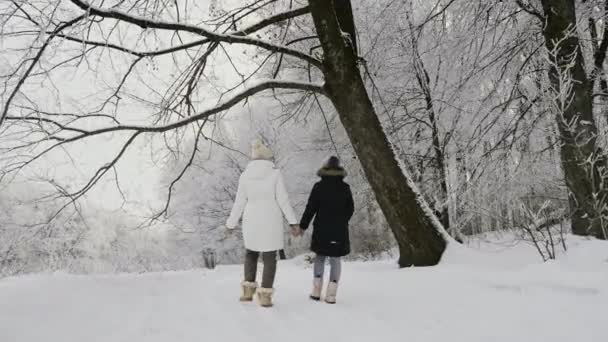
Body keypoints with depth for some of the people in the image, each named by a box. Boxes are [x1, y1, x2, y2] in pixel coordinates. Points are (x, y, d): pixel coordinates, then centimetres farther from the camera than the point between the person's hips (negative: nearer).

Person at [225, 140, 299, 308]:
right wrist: (293, 221, -4)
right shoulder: (275, 173, -7)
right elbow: (283, 199, -10)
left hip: (252, 221, 2)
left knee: (251, 253, 22)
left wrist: (231, 224, 12)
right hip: (271, 221, -2)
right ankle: (265, 295, 0)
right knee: (269, 258, 7)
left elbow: (239, 203, 1)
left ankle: (249, 290, 14)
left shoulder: (245, 175, -1)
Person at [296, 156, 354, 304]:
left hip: (321, 228, -1)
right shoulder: (345, 187, 0)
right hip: (339, 230, 1)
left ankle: (316, 291, 10)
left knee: (320, 257, 15)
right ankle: (331, 294, 1)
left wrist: (302, 226, 1)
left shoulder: (319, 186, -7)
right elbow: (350, 209, 7)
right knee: (335, 259, 7)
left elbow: (310, 208, -8)